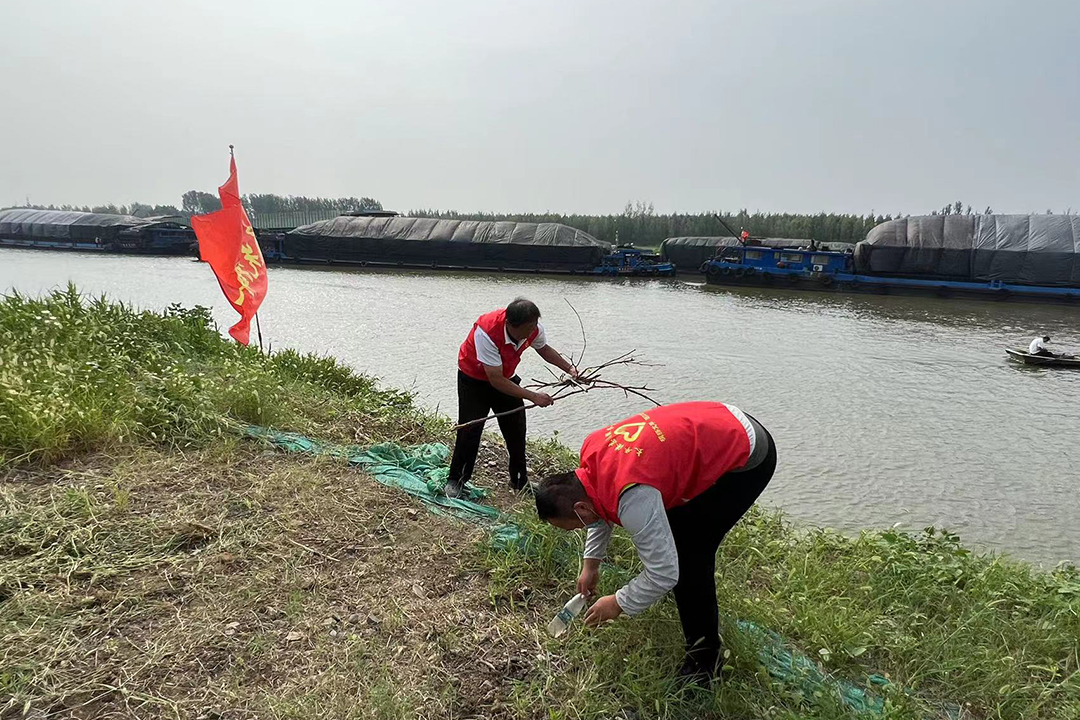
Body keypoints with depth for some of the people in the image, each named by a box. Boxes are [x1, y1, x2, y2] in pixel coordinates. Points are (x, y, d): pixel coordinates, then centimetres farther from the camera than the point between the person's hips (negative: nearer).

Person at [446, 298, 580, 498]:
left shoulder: (534, 328, -22)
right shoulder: (486, 332, -40)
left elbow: (544, 349, 4)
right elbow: (496, 380, -37)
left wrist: (568, 368, -9)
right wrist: (533, 397, -35)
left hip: (506, 378, 6)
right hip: (474, 379, -5)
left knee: (516, 429, 7)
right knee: (470, 430, -9)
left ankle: (520, 480, 23)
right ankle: (455, 480, 11)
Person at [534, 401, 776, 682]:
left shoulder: (633, 500, -33)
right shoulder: (591, 448, -7)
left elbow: (664, 573, -23)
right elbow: (602, 507, 14)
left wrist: (618, 604, -7)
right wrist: (590, 563, 16)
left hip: (748, 459, -9)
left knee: (689, 553, -10)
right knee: (670, 525, 23)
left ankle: (704, 655, 9)